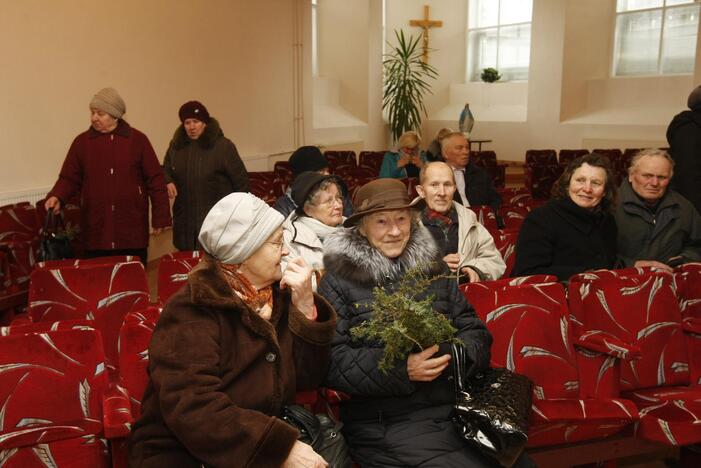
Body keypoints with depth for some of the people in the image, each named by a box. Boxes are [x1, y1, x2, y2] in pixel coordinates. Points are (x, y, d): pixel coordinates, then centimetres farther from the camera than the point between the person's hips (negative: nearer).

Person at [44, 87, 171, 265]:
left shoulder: (137, 140, 1)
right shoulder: (82, 142, 5)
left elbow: (155, 180, 1)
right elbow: (69, 179, 8)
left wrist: (160, 217, -2)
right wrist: (57, 197, -13)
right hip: (95, 232, 1)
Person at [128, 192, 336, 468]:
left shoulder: (276, 295, 2)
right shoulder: (192, 313, -16)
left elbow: (307, 377, 1)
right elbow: (191, 409, -27)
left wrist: (305, 306, -11)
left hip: (262, 446, 6)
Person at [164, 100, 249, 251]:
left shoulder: (222, 145, -6)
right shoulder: (176, 145, 7)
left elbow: (240, 179, -2)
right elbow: (166, 169, 23)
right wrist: (168, 182, -1)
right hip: (185, 219, 4)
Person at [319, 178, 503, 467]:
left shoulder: (432, 267, 12)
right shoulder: (339, 280, -1)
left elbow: (475, 332, 11)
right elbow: (330, 361, -10)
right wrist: (401, 369, -20)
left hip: (457, 407, 5)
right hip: (386, 422, -4)